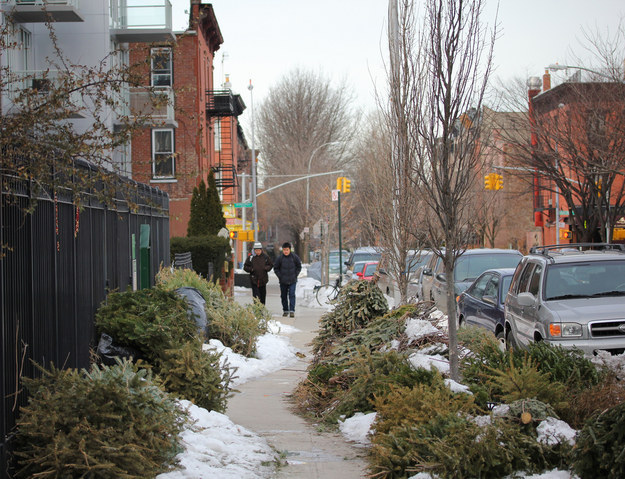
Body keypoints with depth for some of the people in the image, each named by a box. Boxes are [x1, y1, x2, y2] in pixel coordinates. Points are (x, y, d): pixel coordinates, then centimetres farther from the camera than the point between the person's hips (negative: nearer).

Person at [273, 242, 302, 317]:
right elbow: (275, 268, 5)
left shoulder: (294, 257, -5)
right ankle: (285, 310, 20)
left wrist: (295, 275, -1)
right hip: (283, 281, 1)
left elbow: (299, 267, 8)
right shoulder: (280, 258, -6)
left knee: (292, 295, -9)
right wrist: (280, 276, -3)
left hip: (292, 281, -1)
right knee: (283, 296, 8)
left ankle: (292, 311, -9)